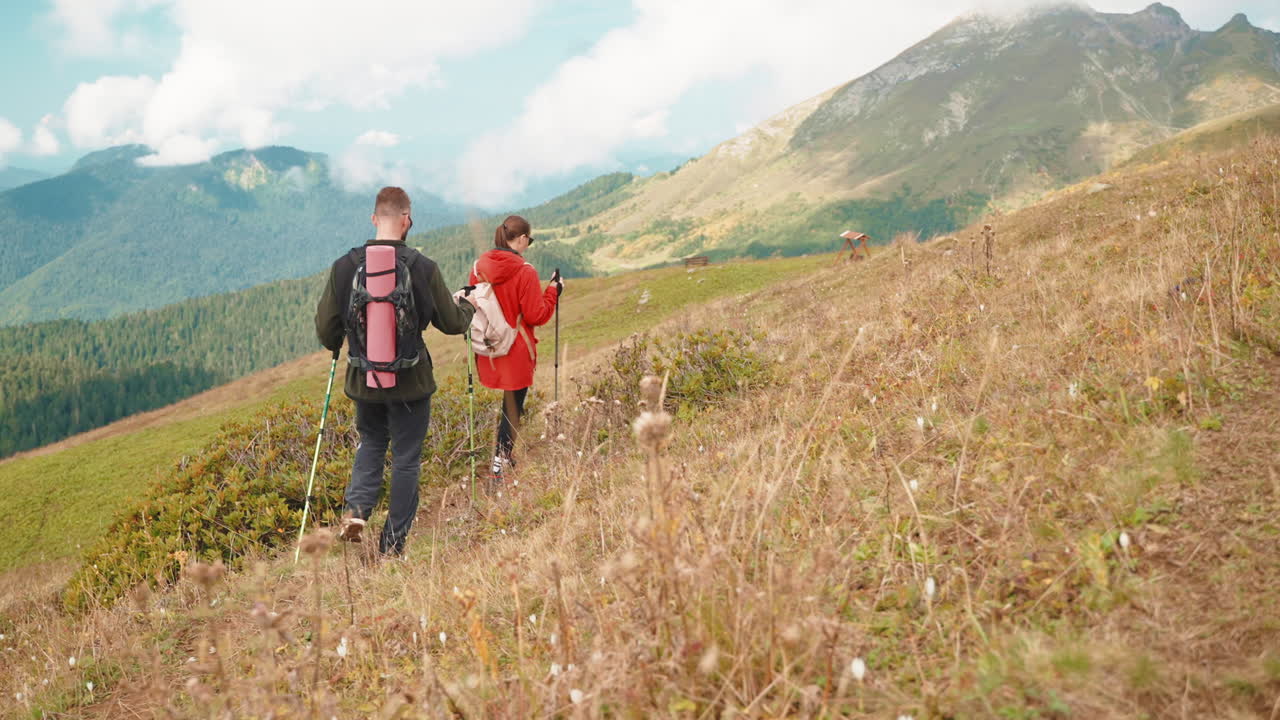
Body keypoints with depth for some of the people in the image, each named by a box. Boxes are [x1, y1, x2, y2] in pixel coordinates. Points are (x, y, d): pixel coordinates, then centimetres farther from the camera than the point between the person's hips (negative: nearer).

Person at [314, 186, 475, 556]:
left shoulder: (344, 266, -8)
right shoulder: (423, 268, -14)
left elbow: (325, 327, -1)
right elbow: (451, 323, -3)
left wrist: (337, 346, 23)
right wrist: (468, 307, 20)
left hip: (363, 378, 3)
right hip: (410, 382, -2)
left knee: (371, 443, 26)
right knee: (406, 459, 10)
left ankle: (356, 508, 4)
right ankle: (393, 544, 15)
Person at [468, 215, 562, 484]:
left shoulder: (479, 267, 0)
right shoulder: (524, 272, -16)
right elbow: (536, 315, -11)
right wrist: (553, 291, 2)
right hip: (516, 352, -5)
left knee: (510, 402, 17)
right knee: (513, 406, 4)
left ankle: (504, 457, 21)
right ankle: (499, 465, 5)